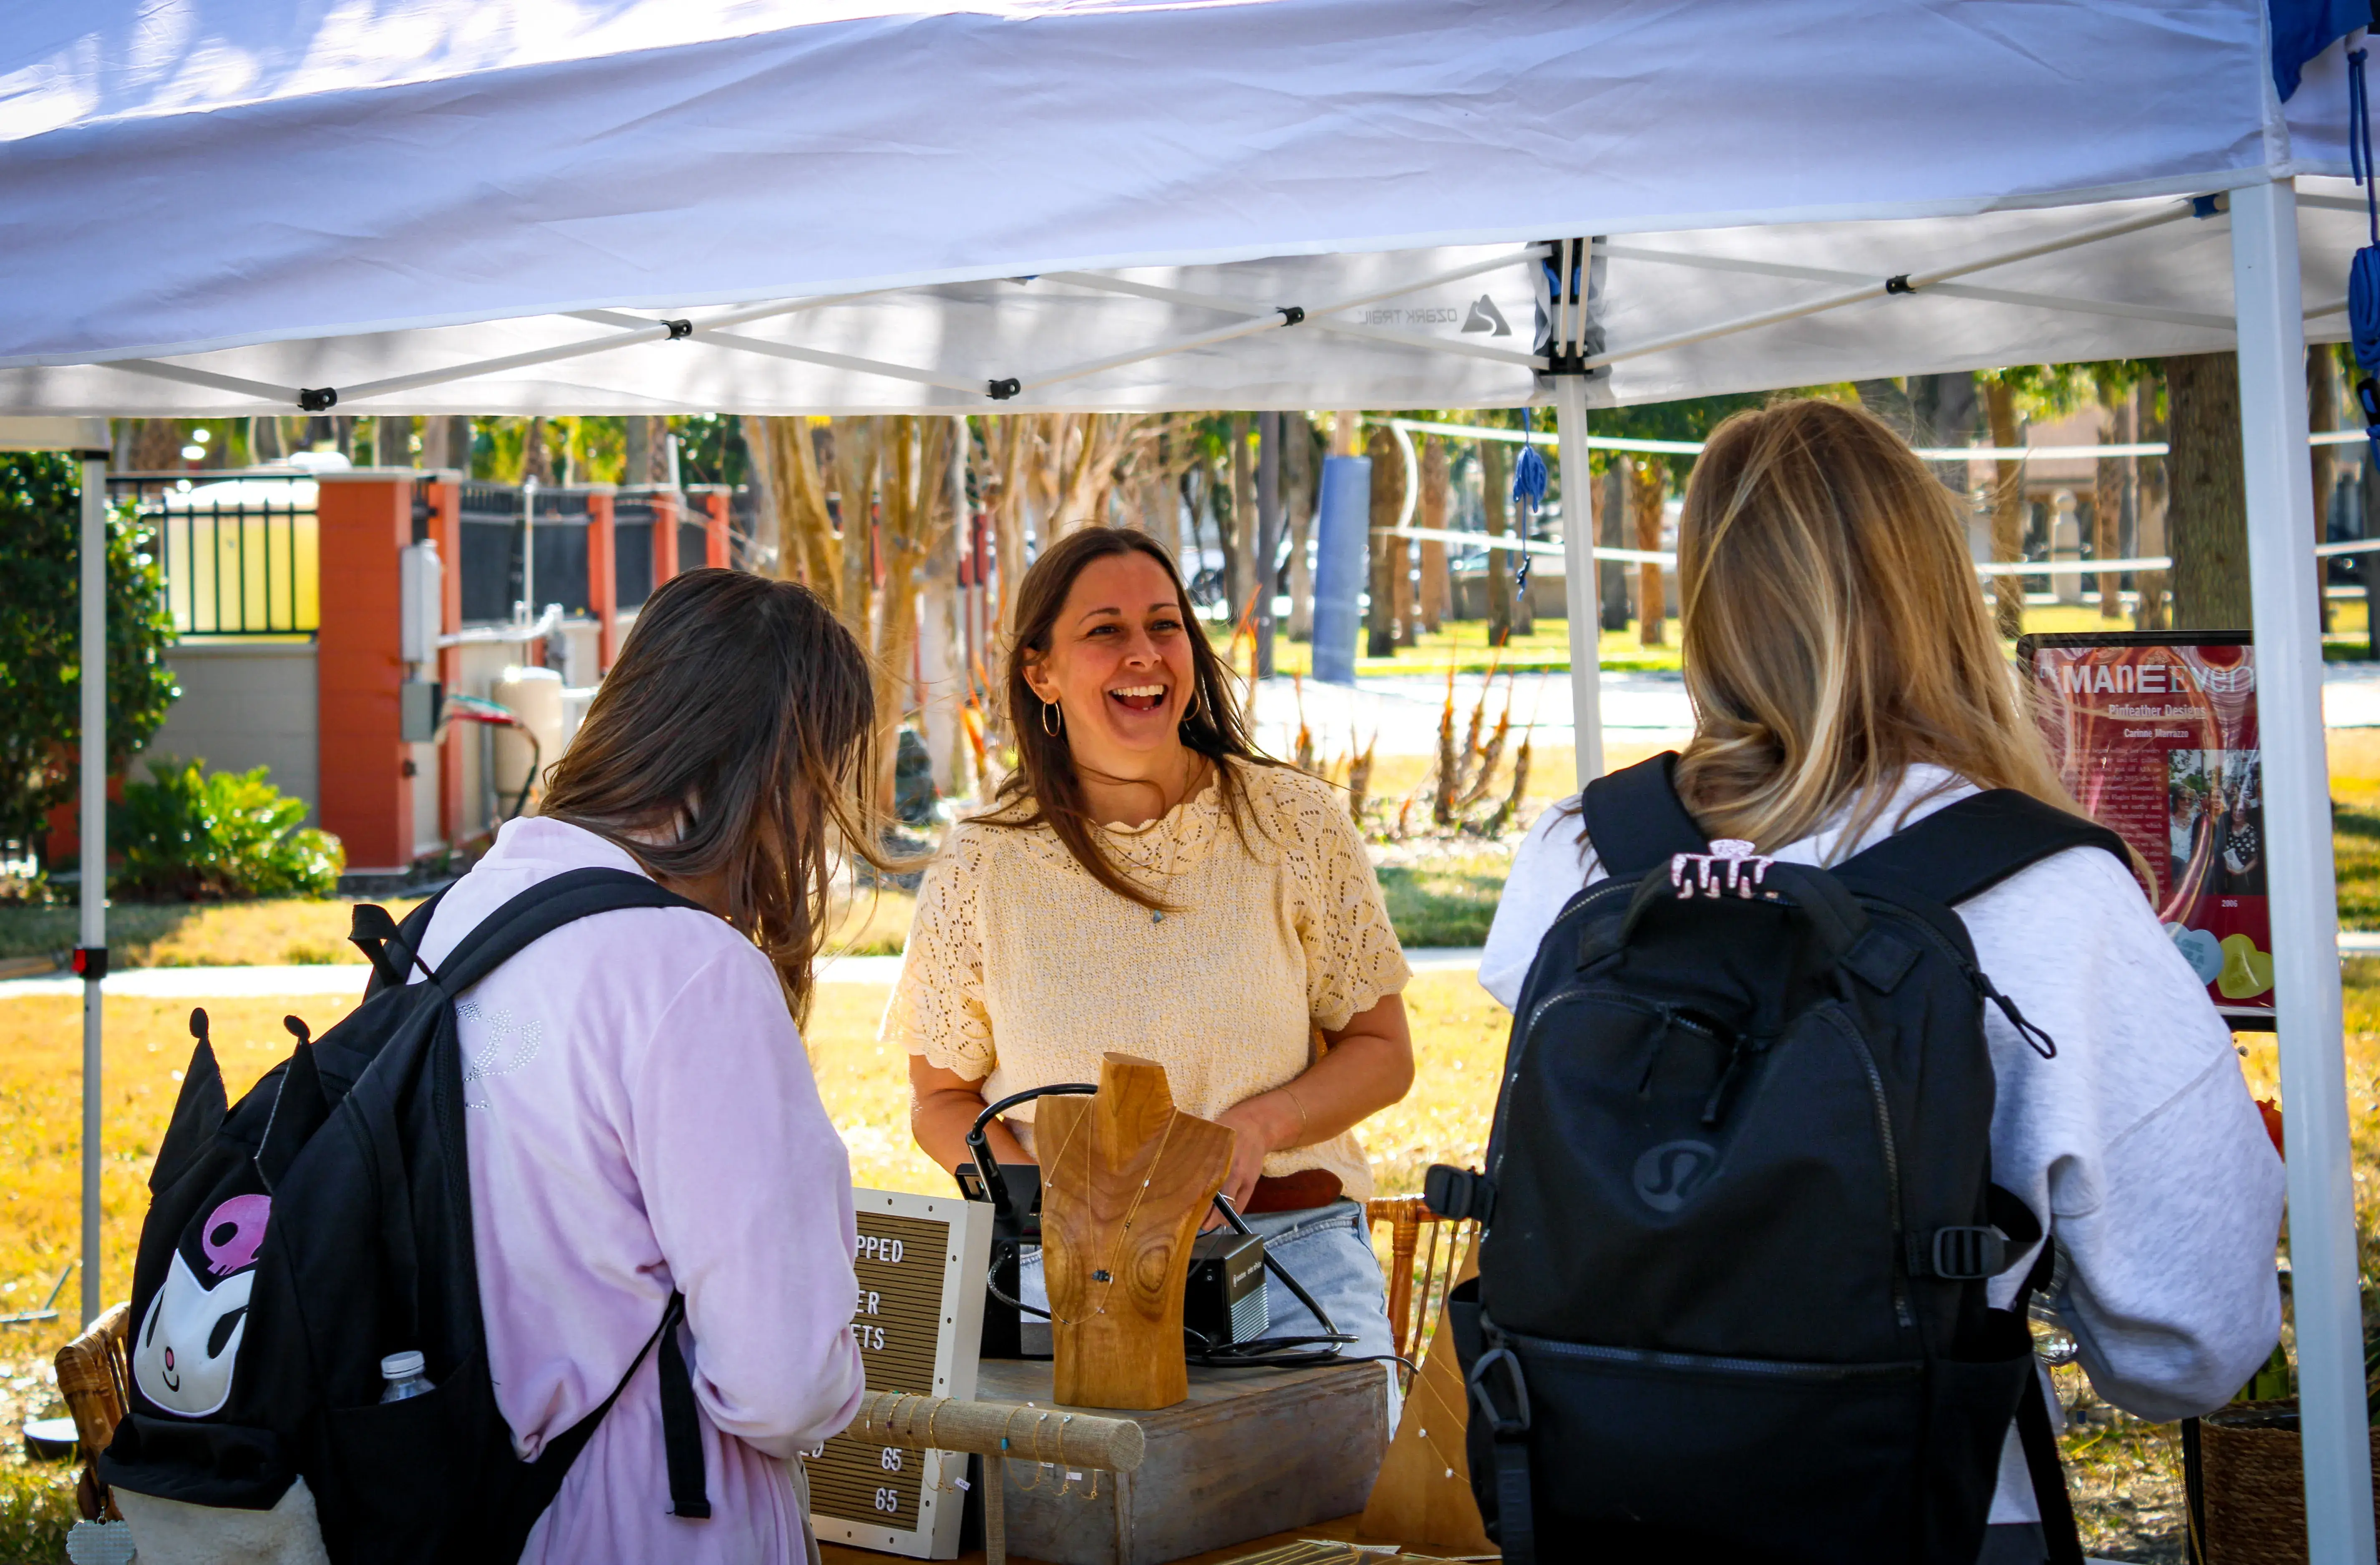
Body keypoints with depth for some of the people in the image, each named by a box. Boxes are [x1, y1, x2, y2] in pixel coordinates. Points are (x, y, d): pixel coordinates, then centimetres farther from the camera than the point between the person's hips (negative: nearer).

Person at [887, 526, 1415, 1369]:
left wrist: (1258, 1124, -11)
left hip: (1293, 1253, 0)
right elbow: (941, 1100, 11)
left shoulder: (1294, 822, 3)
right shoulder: (983, 863, 3)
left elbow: (1382, 1051, 8)